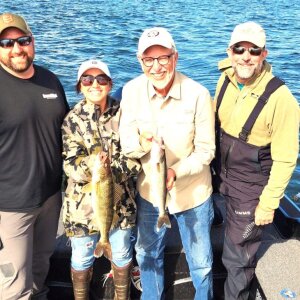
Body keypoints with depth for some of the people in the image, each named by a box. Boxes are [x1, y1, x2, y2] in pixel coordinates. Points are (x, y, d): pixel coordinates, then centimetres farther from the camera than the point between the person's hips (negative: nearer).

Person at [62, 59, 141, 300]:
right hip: (84, 203, -1)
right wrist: (93, 165, -33)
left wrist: (104, 166, -20)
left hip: (121, 200, 2)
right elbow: (72, 167, -14)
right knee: (82, 258, 15)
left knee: (122, 254, 18)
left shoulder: (122, 113, -3)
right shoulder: (73, 119, -7)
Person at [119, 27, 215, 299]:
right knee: (148, 256, 23)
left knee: (200, 262, 16)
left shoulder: (198, 95, -20)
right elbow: (125, 145, -9)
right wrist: (141, 143, -32)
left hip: (193, 193, -2)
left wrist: (177, 172, -31)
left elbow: (206, 150, -14)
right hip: (149, 191, 3)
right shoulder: (131, 91, -13)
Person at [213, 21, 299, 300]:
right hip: (225, 178, 6)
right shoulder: (226, 79, -7)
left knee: (236, 257, 10)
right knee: (235, 243, 26)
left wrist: (268, 204, -13)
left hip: (252, 190, -5)